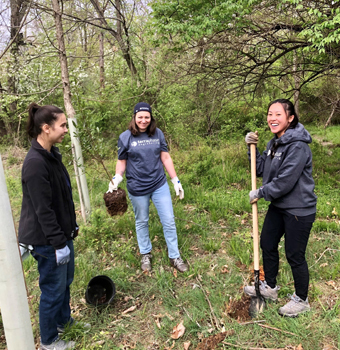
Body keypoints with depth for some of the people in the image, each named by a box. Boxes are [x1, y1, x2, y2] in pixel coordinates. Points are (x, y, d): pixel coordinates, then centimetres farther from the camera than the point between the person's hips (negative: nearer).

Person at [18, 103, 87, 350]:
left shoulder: (51, 155, 5)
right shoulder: (35, 163, -25)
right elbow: (43, 210, -24)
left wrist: (71, 227, 17)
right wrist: (58, 243, -19)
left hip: (61, 232, 9)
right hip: (47, 239, -9)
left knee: (66, 281, 23)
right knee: (53, 288, 9)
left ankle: (64, 321, 47)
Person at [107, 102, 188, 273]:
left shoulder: (158, 134, -1)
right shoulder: (125, 137, -6)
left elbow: (165, 158, 3)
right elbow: (122, 162, 2)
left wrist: (176, 181, 3)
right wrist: (116, 180, -15)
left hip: (160, 185, 2)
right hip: (137, 188, -1)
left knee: (169, 221, 5)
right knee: (141, 222, 14)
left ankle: (174, 256, 22)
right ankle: (145, 254, 36)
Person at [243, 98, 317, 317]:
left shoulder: (297, 146, -23)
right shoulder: (274, 143, 6)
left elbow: (285, 182, -26)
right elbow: (260, 170, 11)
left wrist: (260, 193, -12)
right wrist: (252, 148, -3)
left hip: (298, 210, -9)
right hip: (278, 206, 9)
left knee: (295, 256, 5)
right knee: (267, 245, 19)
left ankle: (301, 300, 30)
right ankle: (270, 287, 41)